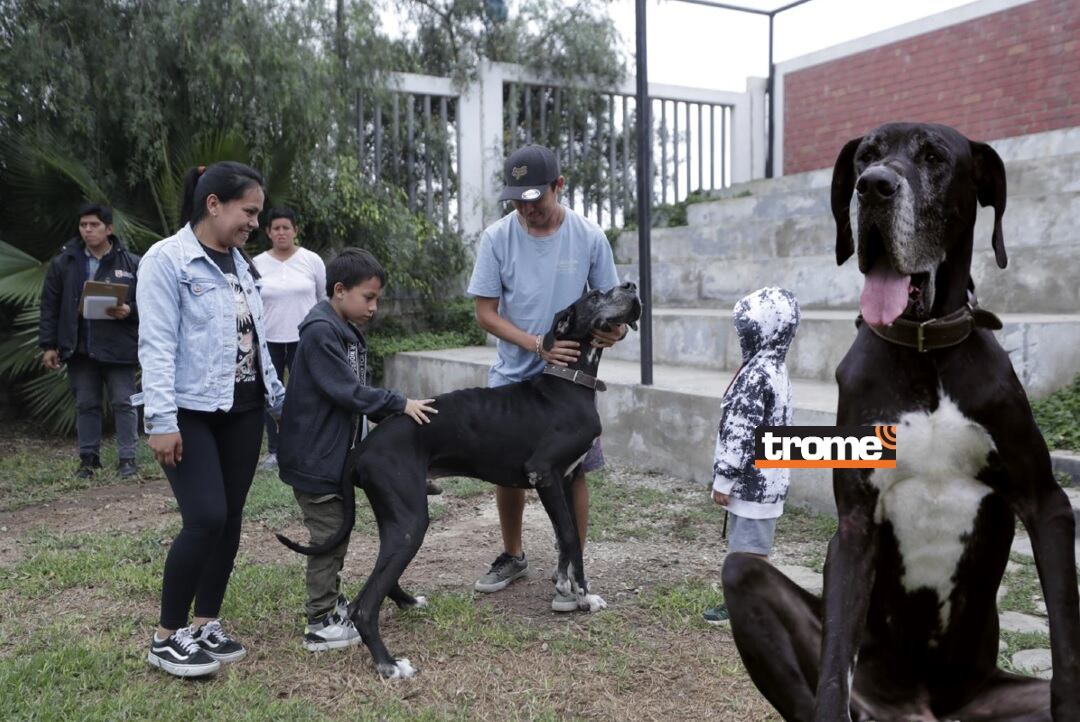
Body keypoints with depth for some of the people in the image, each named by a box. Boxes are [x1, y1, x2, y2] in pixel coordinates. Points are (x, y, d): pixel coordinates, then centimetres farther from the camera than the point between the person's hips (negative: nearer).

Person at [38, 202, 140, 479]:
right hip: (79, 348, 3)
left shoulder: (132, 264, -2)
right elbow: (49, 306, 7)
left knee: (123, 403, 0)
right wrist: (48, 345, 3)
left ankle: (127, 459, 6)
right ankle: (88, 458, 20)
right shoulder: (63, 263, 4)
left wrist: (129, 311, -17)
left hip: (117, 347, -2)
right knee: (85, 404, 10)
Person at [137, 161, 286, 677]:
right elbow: (157, 346, -15)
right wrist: (161, 420, -20)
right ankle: (167, 637, 6)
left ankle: (206, 625, 22)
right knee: (206, 519, -12)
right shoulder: (166, 260, -10)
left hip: (241, 411, 7)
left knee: (230, 519, 8)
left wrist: (277, 396, 17)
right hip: (191, 414, -7)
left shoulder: (238, 262, 12)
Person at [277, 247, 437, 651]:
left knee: (339, 531, 18)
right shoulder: (321, 332, -20)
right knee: (327, 536, -2)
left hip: (335, 453, 10)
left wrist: (393, 413, 6)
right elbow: (347, 391, -24)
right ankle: (321, 625, 7)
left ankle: (331, 601, 33)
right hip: (313, 457, -10)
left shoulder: (348, 332, 12)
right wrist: (400, 404, -21)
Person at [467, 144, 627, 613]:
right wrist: (538, 344, -22)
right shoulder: (497, 237, -8)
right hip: (512, 376, 2)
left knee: (573, 473, 1)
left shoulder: (589, 236, -8)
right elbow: (485, 312, -8)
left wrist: (613, 329, -21)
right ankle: (513, 557, 34)